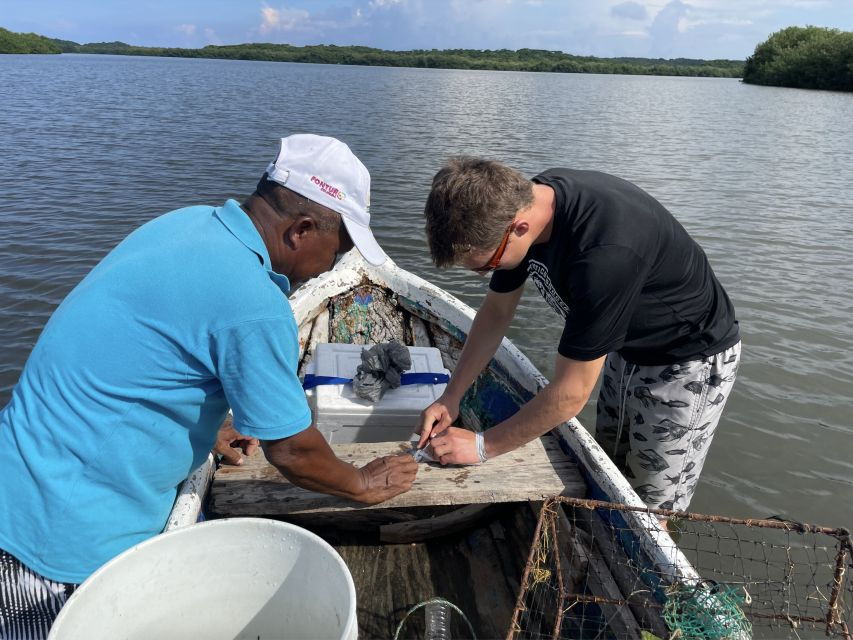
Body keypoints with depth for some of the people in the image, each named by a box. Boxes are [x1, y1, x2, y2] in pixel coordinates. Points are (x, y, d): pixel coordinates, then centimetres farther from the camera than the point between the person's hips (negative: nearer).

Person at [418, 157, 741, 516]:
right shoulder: (520, 202, -16)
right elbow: (496, 311, -1)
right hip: (628, 347, 7)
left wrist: (483, 446, -20)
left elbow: (570, 395, -32)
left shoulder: (605, 253, -41)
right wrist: (451, 397, -5)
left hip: (691, 361, -7)